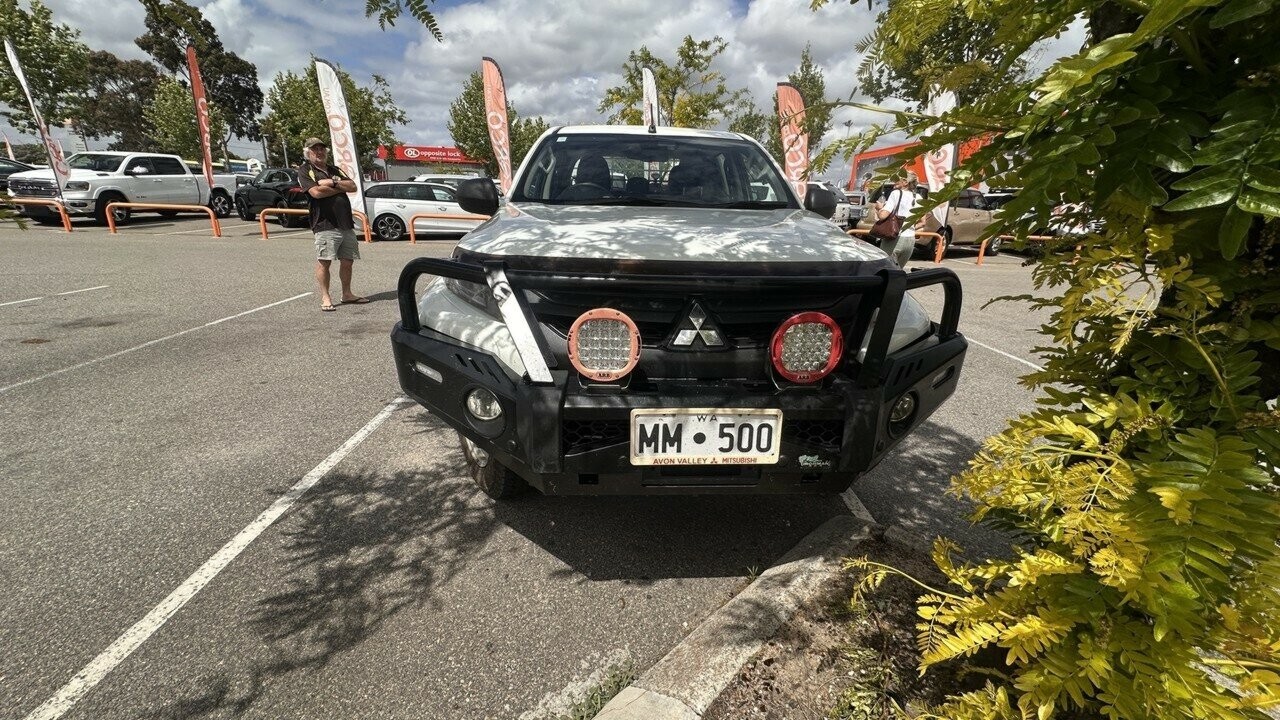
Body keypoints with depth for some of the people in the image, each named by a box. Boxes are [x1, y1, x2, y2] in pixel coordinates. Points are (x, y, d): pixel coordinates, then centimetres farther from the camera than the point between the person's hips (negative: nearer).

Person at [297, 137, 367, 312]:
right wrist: (341, 187, -1)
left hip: (346, 223, 6)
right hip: (325, 224, -6)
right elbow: (316, 192, -12)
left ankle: (347, 294, 20)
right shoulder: (305, 170, 4)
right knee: (324, 262, -5)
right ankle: (325, 298, 1)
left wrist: (333, 183, -7)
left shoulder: (334, 170, 22)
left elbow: (353, 186, 8)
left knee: (347, 261, 8)